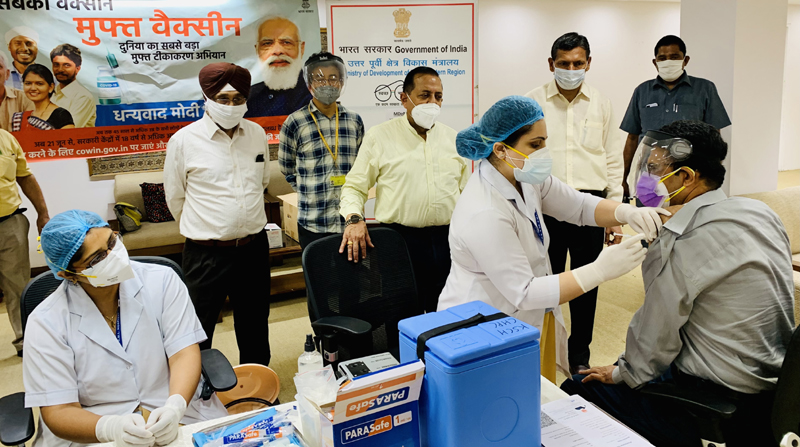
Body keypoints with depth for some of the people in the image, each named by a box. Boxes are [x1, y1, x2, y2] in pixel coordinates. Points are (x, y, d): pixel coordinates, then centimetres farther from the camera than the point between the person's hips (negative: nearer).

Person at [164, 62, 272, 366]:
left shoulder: (257, 134, 3)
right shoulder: (184, 140, -8)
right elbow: (174, 197, 3)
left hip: (253, 247, 4)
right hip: (206, 252, -4)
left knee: (255, 329, 19)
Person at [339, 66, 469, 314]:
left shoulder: (454, 139, 12)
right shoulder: (379, 137, 2)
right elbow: (354, 187, 3)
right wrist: (354, 219, -16)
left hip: (447, 240, 3)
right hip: (400, 240, -3)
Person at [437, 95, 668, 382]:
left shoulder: (524, 177, -3)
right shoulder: (484, 214, -30)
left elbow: (579, 206, 5)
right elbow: (523, 293, -28)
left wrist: (625, 212, -16)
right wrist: (600, 270, -30)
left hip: (531, 323, 8)